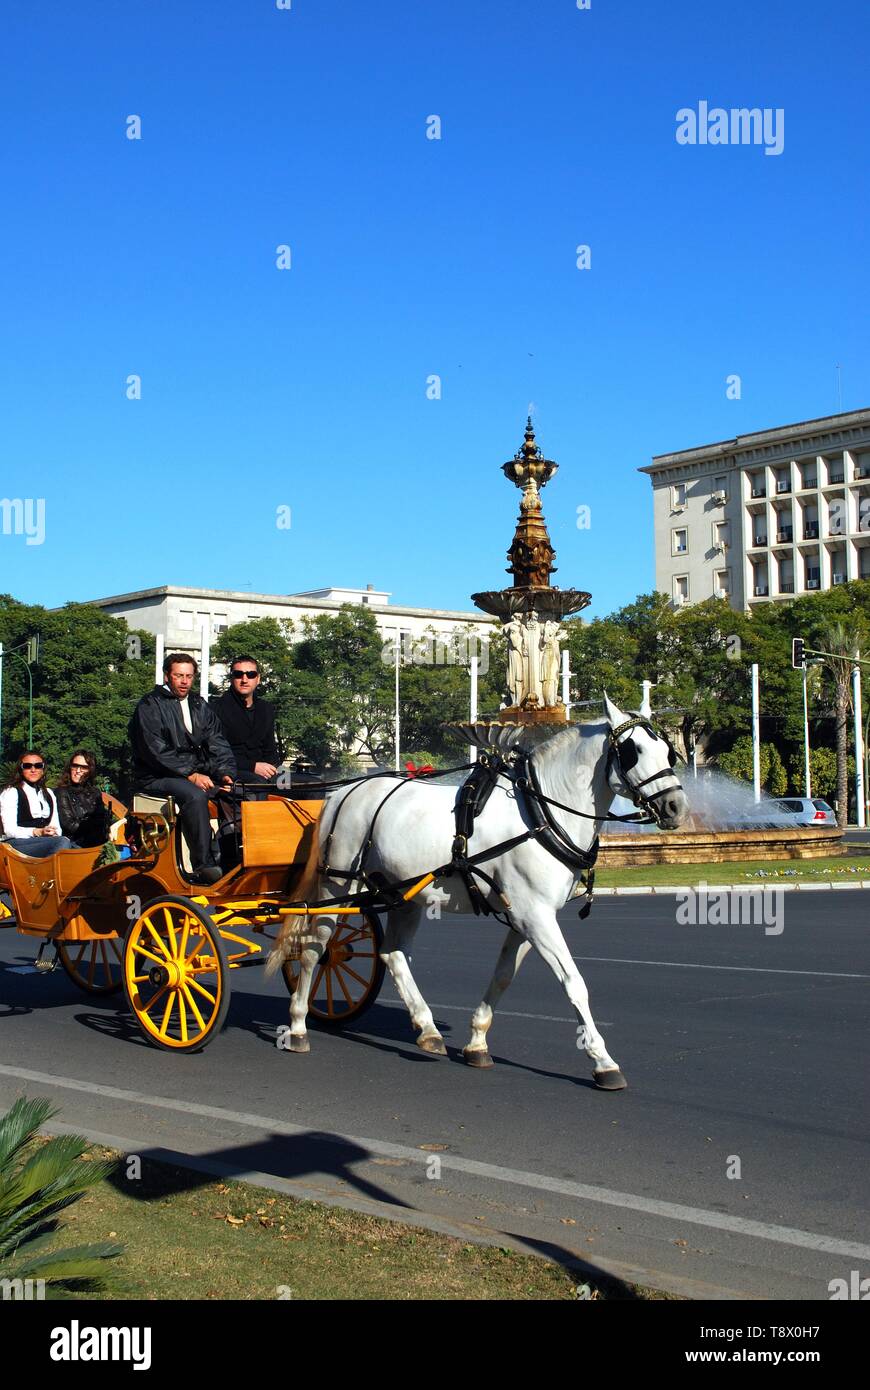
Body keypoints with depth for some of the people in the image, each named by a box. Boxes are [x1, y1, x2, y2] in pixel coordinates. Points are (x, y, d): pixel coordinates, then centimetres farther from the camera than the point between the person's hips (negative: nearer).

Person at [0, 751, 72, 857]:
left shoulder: (48, 794, 26)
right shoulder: (11, 792, 7)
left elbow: (56, 827, 20)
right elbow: (10, 830, -5)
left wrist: (55, 833, -6)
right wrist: (38, 832, -19)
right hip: (18, 843, -5)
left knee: (63, 841, -33)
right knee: (63, 842, -33)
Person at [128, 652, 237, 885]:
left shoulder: (200, 706, 18)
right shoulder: (150, 706, -2)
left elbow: (218, 744, 11)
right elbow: (156, 752, -13)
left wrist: (225, 773, -9)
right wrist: (191, 775, -21)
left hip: (198, 773, 6)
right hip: (158, 777, -6)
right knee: (195, 795, -35)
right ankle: (204, 865, -34)